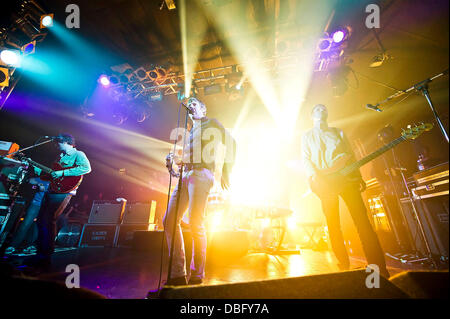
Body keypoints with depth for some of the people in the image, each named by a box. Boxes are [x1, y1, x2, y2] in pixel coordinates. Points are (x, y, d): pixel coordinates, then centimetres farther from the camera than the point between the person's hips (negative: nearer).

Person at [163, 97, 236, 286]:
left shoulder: (211, 123, 11)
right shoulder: (190, 132, 30)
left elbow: (230, 142, 0)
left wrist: (226, 171, -7)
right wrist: (179, 161, 6)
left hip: (201, 174, -7)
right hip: (186, 174, 7)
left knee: (195, 222, -13)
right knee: (169, 220, -2)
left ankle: (197, 275, 5)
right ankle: (178, 273, 7)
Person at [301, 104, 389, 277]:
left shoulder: (338, 132, 23)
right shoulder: (307, 136, 16)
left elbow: (351, 155, 18)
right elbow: (305, 159, 5)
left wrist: (359, 177, 5)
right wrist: (313, 175, -14)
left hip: (346, 178, 2)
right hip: (324, 183, -2)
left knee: (362, 221, -5)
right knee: (333, 225, 0)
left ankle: (379, 267, 2)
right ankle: (344, 266, 12)